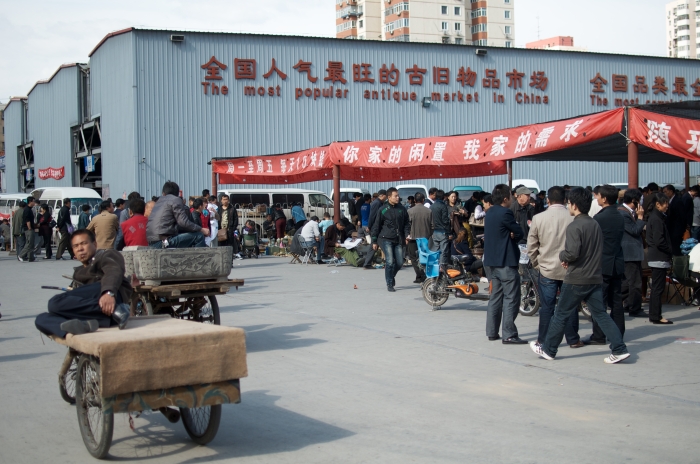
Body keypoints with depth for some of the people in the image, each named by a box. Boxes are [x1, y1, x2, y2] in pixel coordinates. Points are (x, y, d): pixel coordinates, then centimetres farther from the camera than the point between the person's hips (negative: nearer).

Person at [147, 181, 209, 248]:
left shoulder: (159, 201, 21)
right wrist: (201, 230, -3)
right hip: (163, 241, -9)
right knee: (199, 236, -5)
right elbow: (184, 223, -12)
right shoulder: (176, 200, -1)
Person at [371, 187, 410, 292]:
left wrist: (407, 235, -4)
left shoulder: (402, 209, 7)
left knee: (400, 262, 3)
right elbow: (377, 226, 3)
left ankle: (391, 275, 32)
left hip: (398, 240, 4)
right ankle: (389, 284, 4)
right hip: (386, 239, -3)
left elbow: (406, 223, 13)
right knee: (390, 261, -11)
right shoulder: (383, 210, -2)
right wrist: (374, 241, 2)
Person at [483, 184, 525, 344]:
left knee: (496, 296, 14)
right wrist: (515, 235, 7)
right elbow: (519, 232, -11)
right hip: (506, 261, -9)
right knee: (511, 298, -6)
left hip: (491, 261, 9)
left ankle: (492, 332, 16)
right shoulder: (505, 213, -16)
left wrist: (511, 235, -6)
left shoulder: (489, 212, 12)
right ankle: (509, 335, -8)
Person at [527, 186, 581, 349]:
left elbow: (531, 247, 1)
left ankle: (543, 340, 11)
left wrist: (537, 264, 15)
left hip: (547, 268, 0)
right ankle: (573, 339, 15)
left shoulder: (538, 218, -6)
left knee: (547, 306, 6)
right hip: (570, 269, 0)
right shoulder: (574, 218, -8)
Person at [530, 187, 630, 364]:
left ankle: (548, 349, 15)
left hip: (576, 279, -7)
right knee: (600, 314, 8)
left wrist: (562, 255, -3)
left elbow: (573, 252, -25)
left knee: (561, 315, 5)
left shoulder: (574, 226, -14)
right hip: (595, 278, 7)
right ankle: (619, 349, 0)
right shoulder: (595, 224, 11)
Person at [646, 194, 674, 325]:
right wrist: (670, 251, -8)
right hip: (660, 258, -10)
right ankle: (656, 317, -1)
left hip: (656, 258, 10)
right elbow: (659, 241, -21)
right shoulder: (657, 219, -16)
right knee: (658, 288, -5)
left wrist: (669, 252, 10)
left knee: (656, 288, 14)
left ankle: (654, 315, 19)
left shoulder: (655, 217, 14)